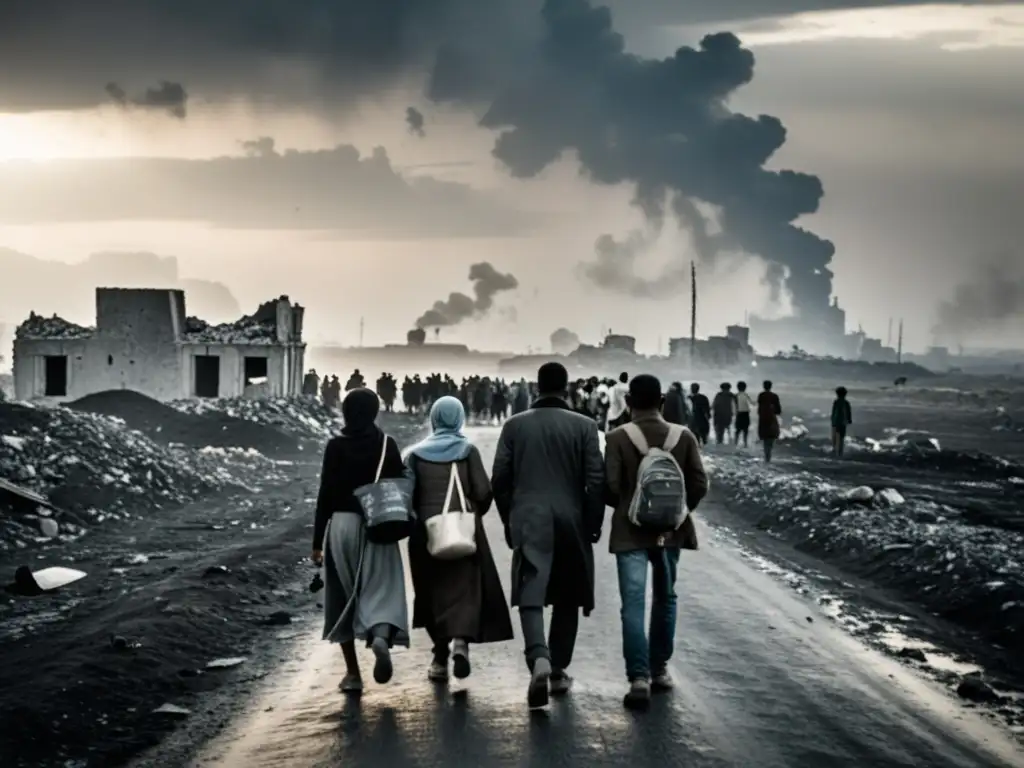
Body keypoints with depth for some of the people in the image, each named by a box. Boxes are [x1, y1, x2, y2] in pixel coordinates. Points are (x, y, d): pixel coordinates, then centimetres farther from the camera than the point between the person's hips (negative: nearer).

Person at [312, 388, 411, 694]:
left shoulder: (335, 446, -3)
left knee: (343, 597, 10)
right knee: (381, 590, -2)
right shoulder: (387, 445, 0)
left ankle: (353, 673, 11)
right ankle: (381, 637, -35)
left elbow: (325, 494, -4)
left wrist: (317, 540, 1)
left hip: (341, 524, 0)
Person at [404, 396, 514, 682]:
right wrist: (475, 512, 13)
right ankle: (461, 639, -22)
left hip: (427, 529, 2)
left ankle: (440, 656, 14)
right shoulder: (468, 450, -4)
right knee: (465, 586, 2)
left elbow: (408, 493, -1)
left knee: (436, 591, 12)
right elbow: (483, 492, -6)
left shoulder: (416, 453, 1)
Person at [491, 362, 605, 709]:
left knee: (530, 594, -6)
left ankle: (539, 658, -30)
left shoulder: (515, 425, 3)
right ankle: (558, 671, 17)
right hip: (571, 522, 0)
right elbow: (595, 481, -5)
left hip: (529, 522, 0)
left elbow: (500, 480, 3)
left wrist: (509, 520, 15)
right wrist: (593, 523, 6)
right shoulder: (584, 426, -1)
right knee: (566, 598, 13)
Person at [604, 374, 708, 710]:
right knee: (665, 598, 19)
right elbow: (699, 484, -4)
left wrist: (626, 508, 7)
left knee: (633, 603, -4)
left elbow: (610, 487, -13)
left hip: (630, 531, -3)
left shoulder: (618, 438, -9)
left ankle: (639, 677, -14)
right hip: (670, 529, 3)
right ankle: (659, 669, 25)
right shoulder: (683, 436, -1)